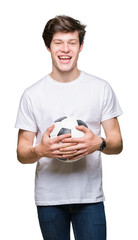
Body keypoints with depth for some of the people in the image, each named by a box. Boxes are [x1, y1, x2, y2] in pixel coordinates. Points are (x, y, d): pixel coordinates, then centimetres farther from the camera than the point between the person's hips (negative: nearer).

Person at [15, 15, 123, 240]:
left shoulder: (102, 89, 3)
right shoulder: (32, 95, 1)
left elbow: (117, 143, 4)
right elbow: (22, 153, 2)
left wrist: (99, 143, -19)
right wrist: (39, 151, -20)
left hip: (90, 196, 0)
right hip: (48, 197, 0)